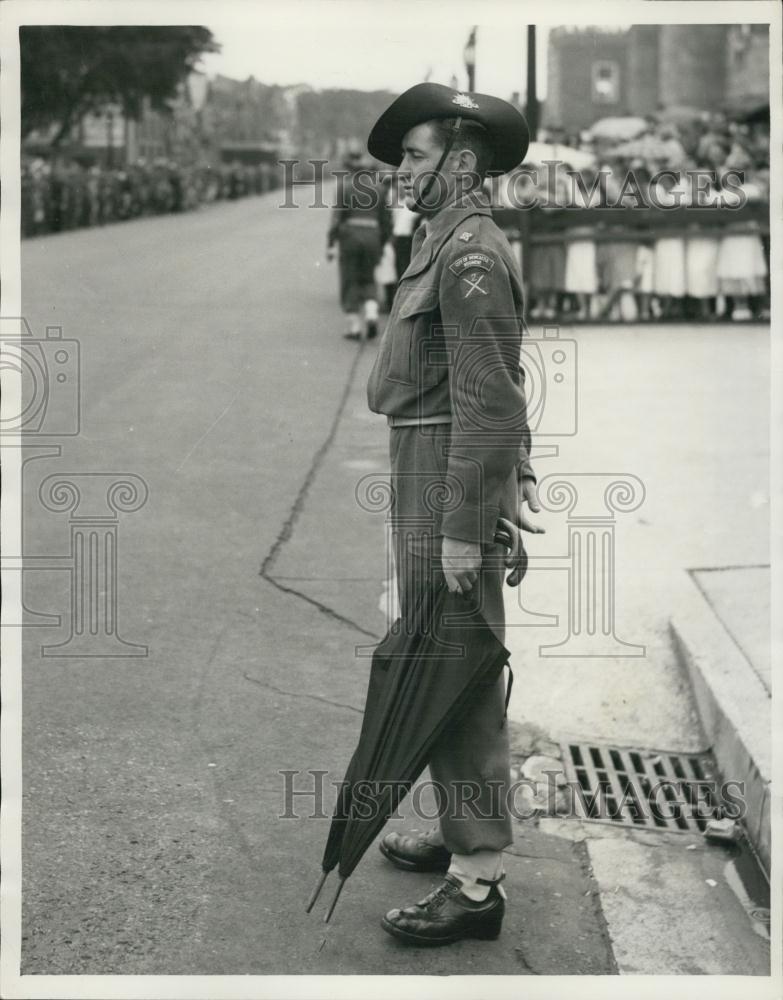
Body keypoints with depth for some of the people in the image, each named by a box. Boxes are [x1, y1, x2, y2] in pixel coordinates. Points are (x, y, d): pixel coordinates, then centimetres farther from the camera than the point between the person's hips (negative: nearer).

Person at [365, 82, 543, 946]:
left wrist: (462, 531, -22)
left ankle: (477, 882, 2)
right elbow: (504, 386, 21)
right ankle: (461, 831, 33)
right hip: (431, 479, 11)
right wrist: (520, 475, 19)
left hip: (450, 484, -11)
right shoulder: (452, 244, 15)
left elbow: (488, 399, -23)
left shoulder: (470, 253, -18)